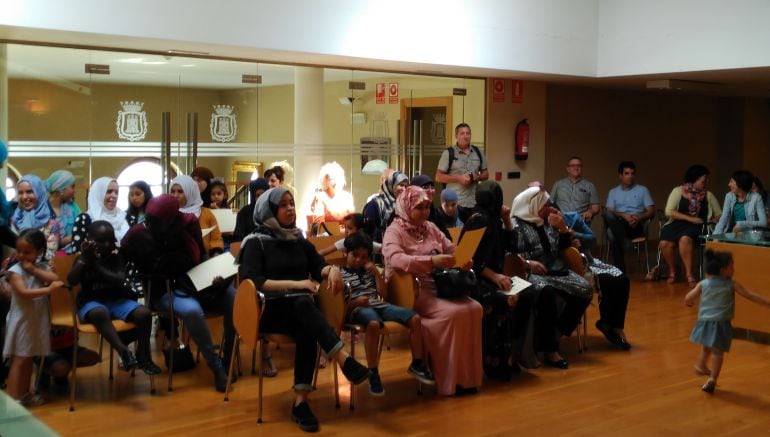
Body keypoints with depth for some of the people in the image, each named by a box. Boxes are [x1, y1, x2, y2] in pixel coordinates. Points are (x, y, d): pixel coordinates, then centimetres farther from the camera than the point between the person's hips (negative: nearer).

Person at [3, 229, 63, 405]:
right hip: (21, 320, -6)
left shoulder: (42, 266, 5)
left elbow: (54, 279, -12)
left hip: (38, 319, 6)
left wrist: (33, 270, -16)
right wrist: (49, 289, -29)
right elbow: (24, 293, -25)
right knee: (19, 359, -6)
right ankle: (12, 398, -3)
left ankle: (24, 394, 26)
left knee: (29, 358, 15)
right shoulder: (15, 271, -12)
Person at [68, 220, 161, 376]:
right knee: (100, 313, -40)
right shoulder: (83, 258, 0)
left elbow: (120, 281, -15)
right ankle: (124, 351, -41)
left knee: (144, 313, -23)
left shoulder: (117, 257, 3)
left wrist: (96, 264, -18)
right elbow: (71, 281, -16)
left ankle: (143, 356, -6)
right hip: (91, 303, -3)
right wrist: (84, 259, -22)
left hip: (116, 300, 3)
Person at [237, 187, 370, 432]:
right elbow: (252, 282, -13)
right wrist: (295, 284, -21)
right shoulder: (256, 242, 0)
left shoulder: (299, 240, 16)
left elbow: (319, 267, 12)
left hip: (299, 310, 4)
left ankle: (301, 402, -33)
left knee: (306, 332, -32)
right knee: (302, 302, -36)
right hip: (268, 310, -4)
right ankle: (345, 361, -44)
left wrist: (332, 269, -13)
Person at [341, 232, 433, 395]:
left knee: (415, 318, -14)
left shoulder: (369, 271, 23)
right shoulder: (340, 275, 6)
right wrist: (356, 302, -21)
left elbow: (383, 294, 15)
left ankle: (417, 364, -1)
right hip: (357, 309, -6)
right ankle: (373, 373, -35)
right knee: (374, 323, -44)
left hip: (379, 305, 6)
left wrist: (376, 272, 7)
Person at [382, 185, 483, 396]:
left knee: (474, 309, -16)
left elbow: (451, 249, 15)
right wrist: (431, 261, -35)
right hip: (410, 291, -7)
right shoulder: (394, 231, -7)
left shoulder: (431, 228, 16)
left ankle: (468, 375, -11)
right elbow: (395, 258, -25)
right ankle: (449, 379, -18)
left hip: (438, 286, 7)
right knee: (454, 313, -28)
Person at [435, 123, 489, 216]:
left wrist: (477, 177, -5)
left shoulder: (478, 153, 12)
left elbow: (485, 174, 18)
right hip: (455, 203, -4)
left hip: (475, 202, 4)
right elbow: (439, 177, -3)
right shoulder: (448, 153, -1)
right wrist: (459, 178, -14)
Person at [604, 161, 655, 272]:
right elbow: (610, 211, 6)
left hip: (636, 226, -2)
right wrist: (623, 215, -15)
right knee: (607, 215, -37)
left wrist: (639, 218, -13)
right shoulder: (613, 192, 21)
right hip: (618, 223, 2)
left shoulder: (642, 190, 17)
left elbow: (651, 211, 8)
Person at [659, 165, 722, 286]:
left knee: (685, 239, -37)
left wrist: (714, 219, -5)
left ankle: (689, 274, -28)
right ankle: (672, 271, -3)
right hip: (677, 223, 0)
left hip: (696, 227, 0)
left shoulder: (708, 195, 13)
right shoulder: (678, 191, 5)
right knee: (664, 244, -30)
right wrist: (690, 218, -12)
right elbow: (669, 211, -5)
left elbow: (719, 213, 19)